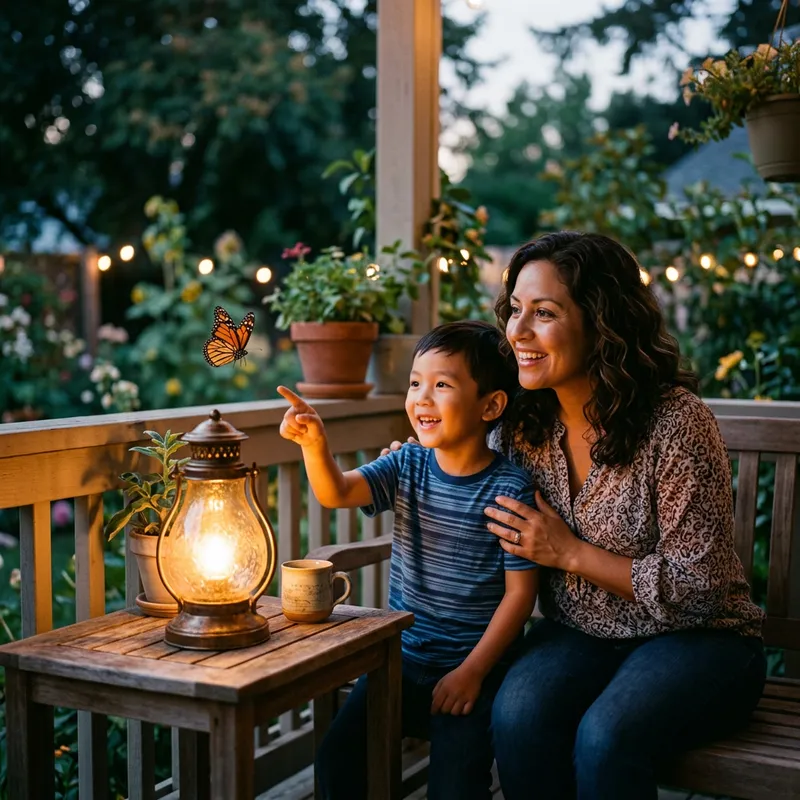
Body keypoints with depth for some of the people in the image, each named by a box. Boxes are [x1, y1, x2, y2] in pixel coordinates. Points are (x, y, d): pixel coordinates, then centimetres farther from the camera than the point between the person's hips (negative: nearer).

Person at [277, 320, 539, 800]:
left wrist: (472, 671, -11)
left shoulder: (509, 488, -13)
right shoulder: (407, 467, 0)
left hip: (474, 669, -4)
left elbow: (519, 591, -11)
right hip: (402, 657, 5)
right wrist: (314, 444, -34)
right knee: (337, 757, -5)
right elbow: (336, 493, -14)